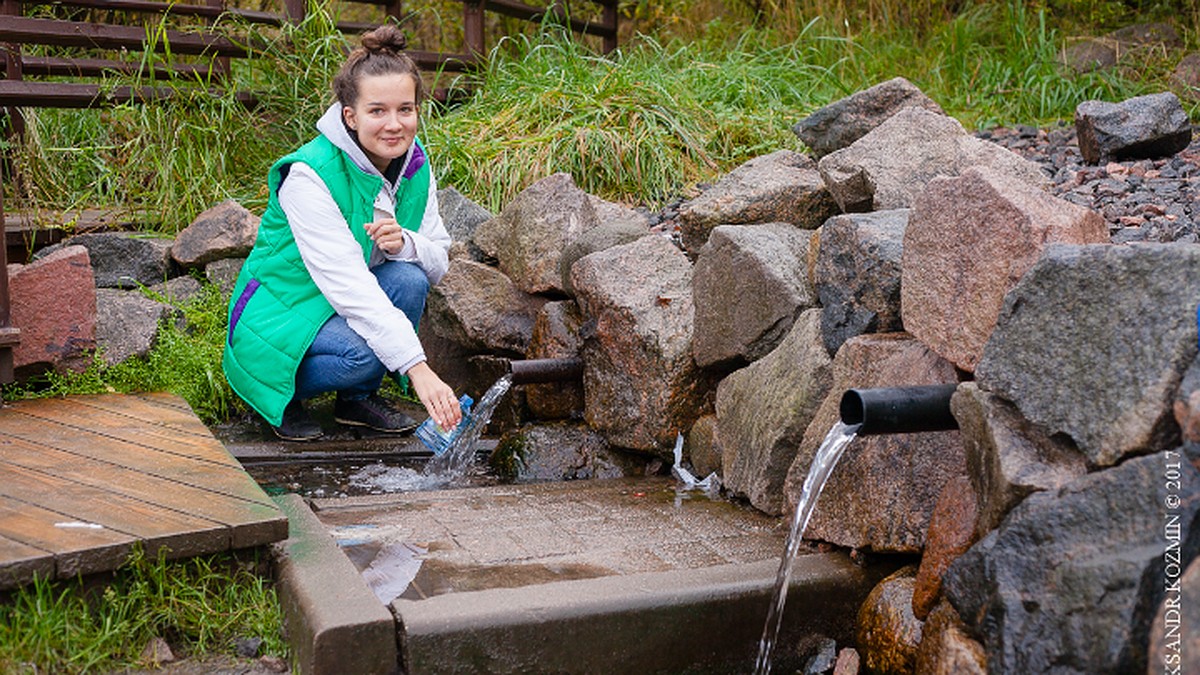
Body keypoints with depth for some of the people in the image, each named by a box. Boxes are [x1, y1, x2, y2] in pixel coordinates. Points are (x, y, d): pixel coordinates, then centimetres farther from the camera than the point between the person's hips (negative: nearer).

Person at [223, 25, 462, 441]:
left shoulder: (415, 166, -5)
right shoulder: (310, 175, -26)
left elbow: (439, 262, -1)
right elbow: (346, 283, -33)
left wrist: (405, 243, -27)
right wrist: (418, 368, -39)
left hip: (354, 302, 6)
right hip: (278, 314, -6)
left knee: (408, 278, -23)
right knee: (361, 352, -33)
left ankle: (358, 398, -1)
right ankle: (278, 395, -1)